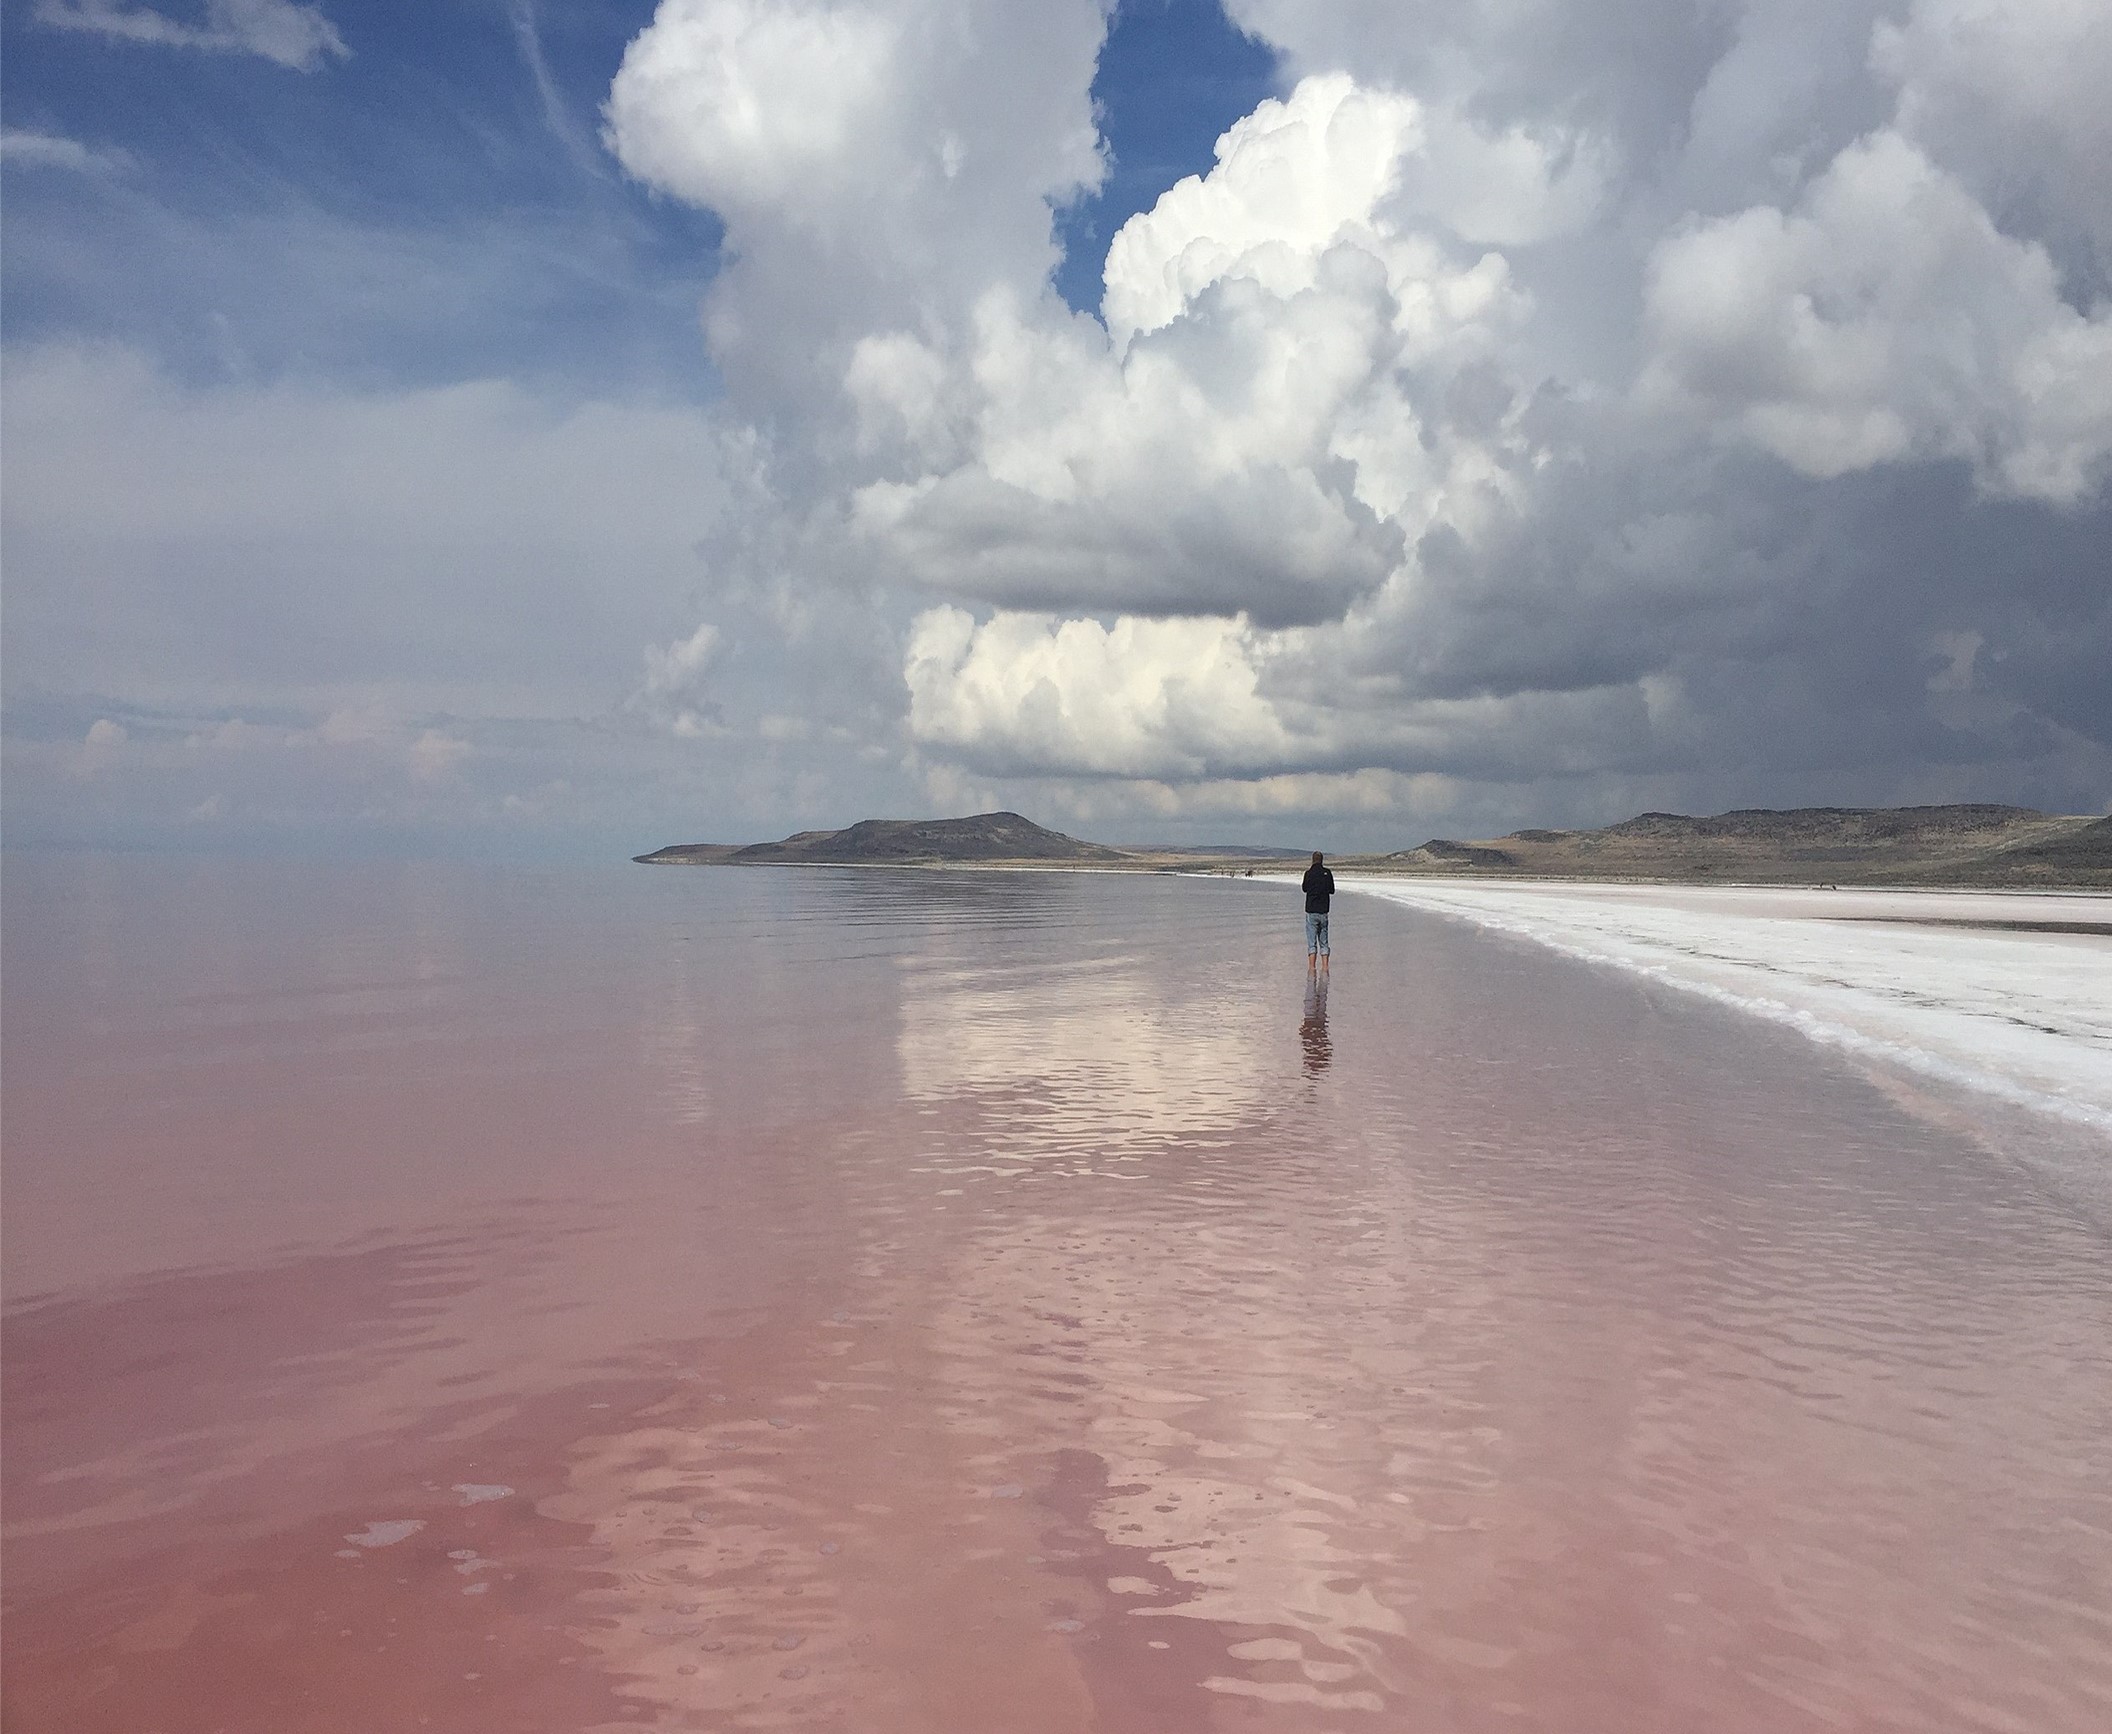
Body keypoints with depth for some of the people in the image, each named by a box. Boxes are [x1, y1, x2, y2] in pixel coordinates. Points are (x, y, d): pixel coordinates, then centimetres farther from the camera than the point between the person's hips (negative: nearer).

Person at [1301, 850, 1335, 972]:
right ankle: (1325, 969, 6)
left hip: (1311, 912, -3)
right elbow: (1332, 890, 9)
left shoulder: (1309, 873, -7)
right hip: (1323, 912, 3)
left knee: (1312, 943, -3)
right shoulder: (1327, 873, -1)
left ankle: (1312, 969, -10)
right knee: (1323, 943, 11)